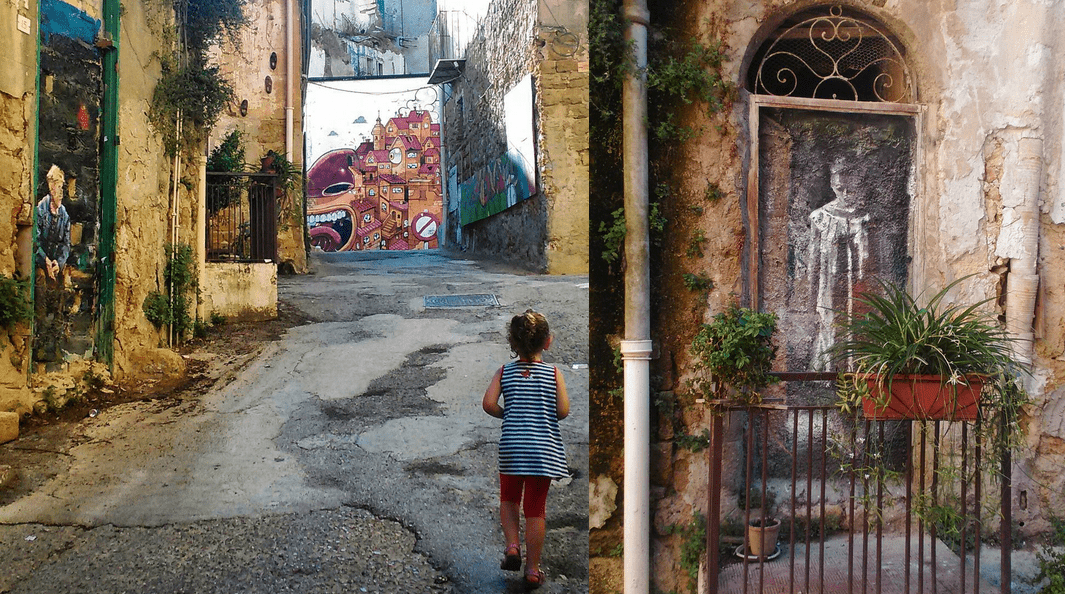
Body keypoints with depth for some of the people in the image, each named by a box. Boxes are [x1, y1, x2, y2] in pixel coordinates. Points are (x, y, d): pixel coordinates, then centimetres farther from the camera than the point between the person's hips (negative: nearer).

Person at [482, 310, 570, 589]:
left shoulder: (504, 372, 1)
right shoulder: (553, 373, -2)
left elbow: (489, 403, -10)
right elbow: (563, 411, -8)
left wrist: (507, 415, 9)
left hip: (511, 446, 1)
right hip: (544, 448, -1)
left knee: (509, 499, 24)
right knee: (536, 508, 9)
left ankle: (512, 547, 6)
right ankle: (532, 569, 15)